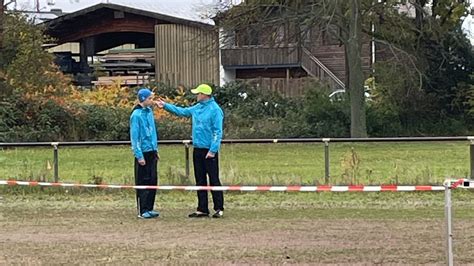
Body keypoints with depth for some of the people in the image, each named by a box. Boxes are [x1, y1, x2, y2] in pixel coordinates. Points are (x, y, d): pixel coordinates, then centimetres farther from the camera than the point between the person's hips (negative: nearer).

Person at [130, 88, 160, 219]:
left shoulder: (149, 112, 10)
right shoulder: (136, 115, -13)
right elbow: (134, 137, -14)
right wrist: (139, 156, -17)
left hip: (152, 152, 8)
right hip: (143, 152, -7)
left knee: (153, 180, 9)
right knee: (143, 182, -3)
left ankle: (149, 208, 16)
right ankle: (142, 210, 2)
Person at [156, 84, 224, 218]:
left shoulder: (215, 110, -13)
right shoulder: (197, 108, 10)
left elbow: (217, 132, -16)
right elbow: (182, 111, 25)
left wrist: (213, 150, -20)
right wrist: (166, 105, 22)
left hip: (209, 151, -8)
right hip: (197, 150, 8)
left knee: (214, 179, -4)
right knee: (200, 181, 11)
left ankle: (219, 208, 2)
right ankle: (202, 209, 17)